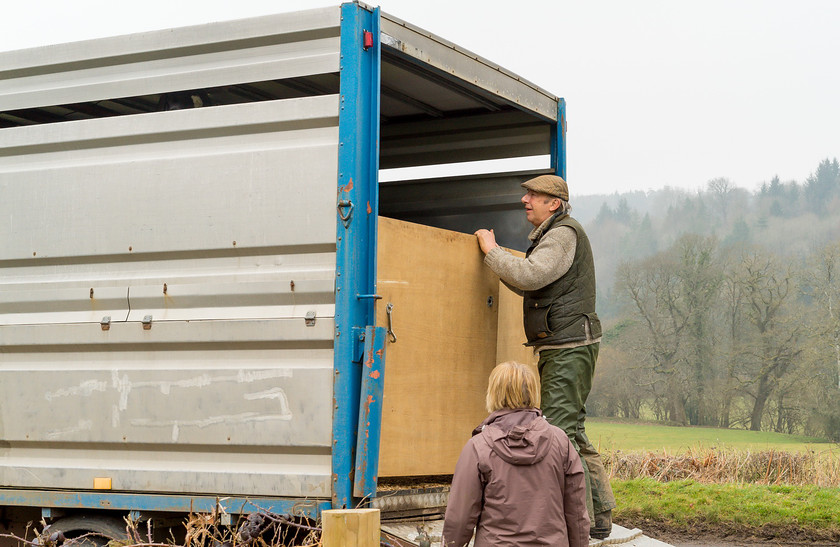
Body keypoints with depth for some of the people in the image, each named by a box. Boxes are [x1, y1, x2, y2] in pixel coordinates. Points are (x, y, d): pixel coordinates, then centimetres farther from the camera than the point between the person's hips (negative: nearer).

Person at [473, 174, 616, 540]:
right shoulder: (553, 235, 22)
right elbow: (532, 287, 25)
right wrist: (496, 260, 15)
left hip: (569, 347, -11)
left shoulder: (564, 234, -11)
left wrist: (492, 251, -11)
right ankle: (599, 517, 18)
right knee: (572, 432, 14)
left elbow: (529, 276, -24)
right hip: (560, 348, 11)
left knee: (560, 432, -13)